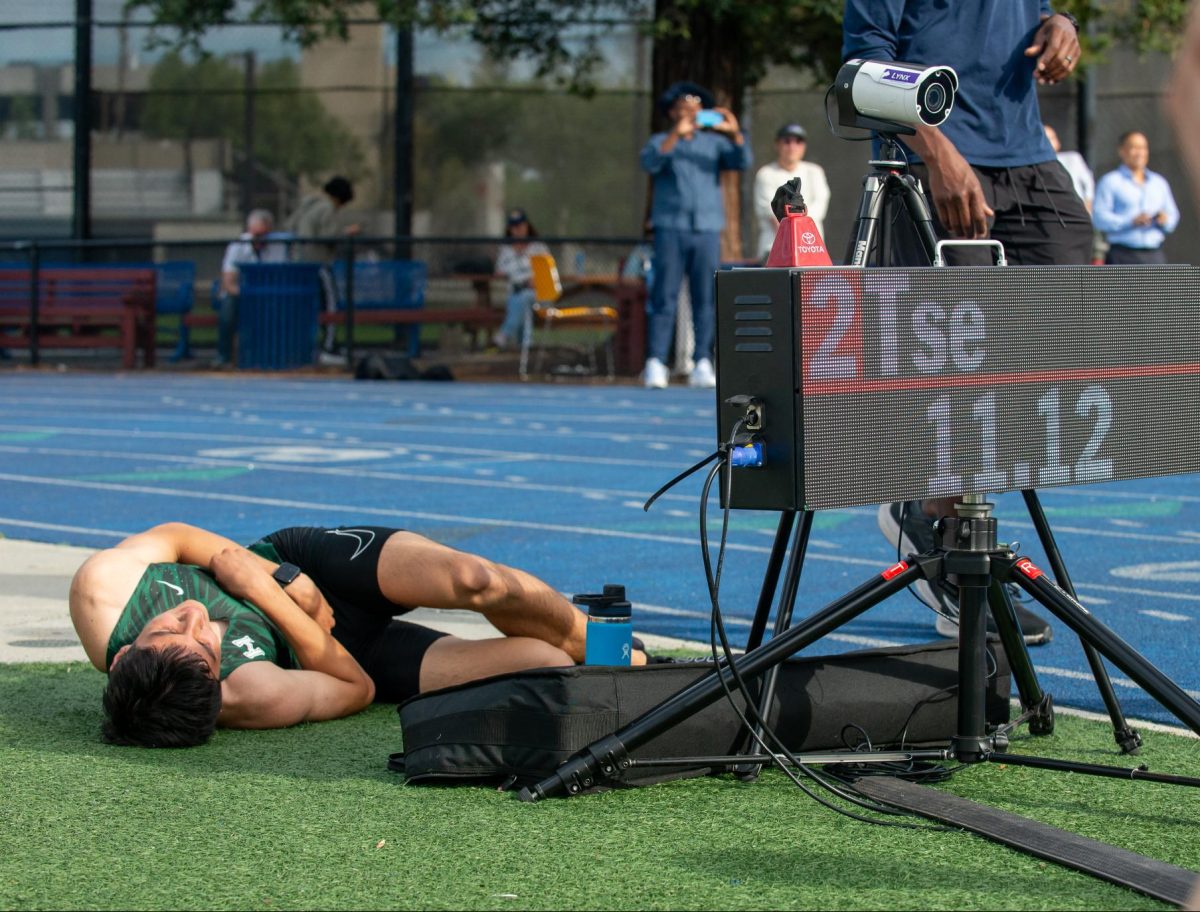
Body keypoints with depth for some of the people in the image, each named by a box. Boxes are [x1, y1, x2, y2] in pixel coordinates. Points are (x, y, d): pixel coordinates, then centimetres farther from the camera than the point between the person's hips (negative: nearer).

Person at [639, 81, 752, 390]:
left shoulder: (714, 143, 15)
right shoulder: (661, 141, 10)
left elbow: (742, 162, 1)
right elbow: (649, 162, -10)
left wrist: (735, 132, -14)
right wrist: (676, 134, -20)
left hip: (707, 228, 2)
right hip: (671, 228, -2)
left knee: (705, 300, -1)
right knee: (665, 297, -8)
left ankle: (702, 365, 1)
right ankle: (655, 364, -10)